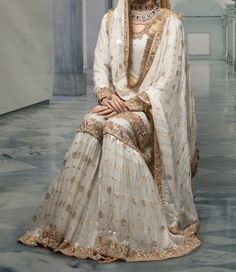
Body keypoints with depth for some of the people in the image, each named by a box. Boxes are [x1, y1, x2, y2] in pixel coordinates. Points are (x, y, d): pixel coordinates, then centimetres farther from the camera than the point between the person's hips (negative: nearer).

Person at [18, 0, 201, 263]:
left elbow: (167, 79, -11)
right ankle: (70, 222, -25)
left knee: (118, 128, -34)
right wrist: (107, 95, -13)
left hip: (152, 107, -4)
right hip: (116, 101, 4)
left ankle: (120, 233, -31)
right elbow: (100, 66, 8)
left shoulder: (170, 22, -4)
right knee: (90, 125, -28)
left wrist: (131, 103, -20)